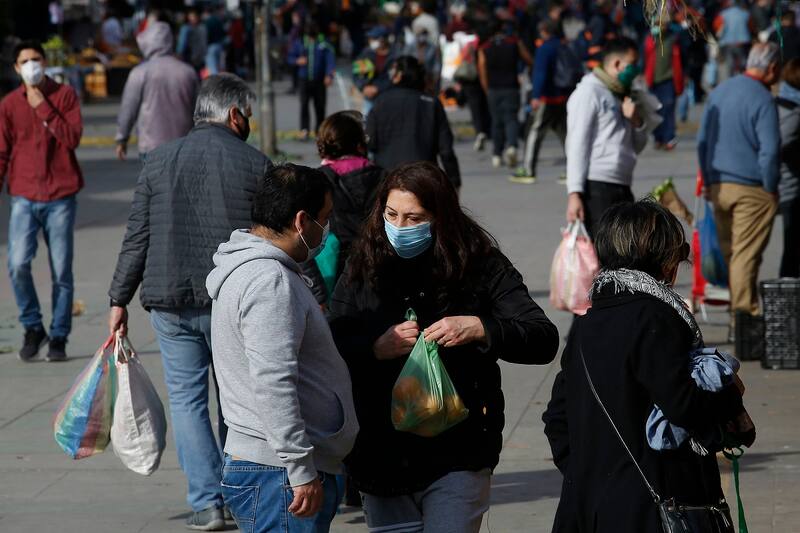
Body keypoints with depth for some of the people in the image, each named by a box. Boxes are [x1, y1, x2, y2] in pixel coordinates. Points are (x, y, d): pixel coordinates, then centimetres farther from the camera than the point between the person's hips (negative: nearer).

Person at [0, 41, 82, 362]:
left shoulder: (64, 95, 2)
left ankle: (59, 338, 11)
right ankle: (33, 329, 6)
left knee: (61, 272, 1)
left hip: (60, 196, -1)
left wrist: (43, 107, -13)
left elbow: (73, 138, -10)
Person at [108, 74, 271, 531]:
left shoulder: (159, 160, 6)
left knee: (187, 396, 8)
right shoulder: (255, 164, -2)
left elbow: (137, 238, 5)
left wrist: (120, 300, 11)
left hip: (170, 303, 2)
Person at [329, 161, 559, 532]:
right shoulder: (363, 269, 5)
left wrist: (478, 329, -23)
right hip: (381, 457, 3)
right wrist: (376, 348, -17)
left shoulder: (480, 266, -3)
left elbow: (544, 341, -8)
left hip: (457, 459, -3)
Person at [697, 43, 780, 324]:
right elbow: (770, 150, -18)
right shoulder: (763, 100, -14)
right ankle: (744, 312, -5)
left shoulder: (719, 92, 10)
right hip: (751, 189, -7)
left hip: (719, 185, 7)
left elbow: (702, 140, 16)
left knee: (728, 253, 13)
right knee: (746, 255, -5)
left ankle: (736, 309, 18)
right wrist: (770, 189, -7)